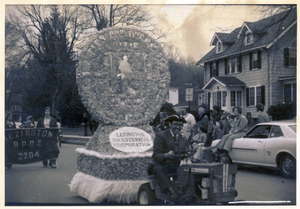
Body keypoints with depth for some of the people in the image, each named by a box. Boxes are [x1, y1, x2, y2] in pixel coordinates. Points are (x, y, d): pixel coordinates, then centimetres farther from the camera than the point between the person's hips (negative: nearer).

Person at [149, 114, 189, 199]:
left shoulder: (184, 140, 17)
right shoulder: (160, 136, 1)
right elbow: (156, 156, -10)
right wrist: (166, 155, -32)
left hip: (177, 167, 4)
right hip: (163, 166, -4)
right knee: (158, 169, -39)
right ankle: (170, 191, -51)